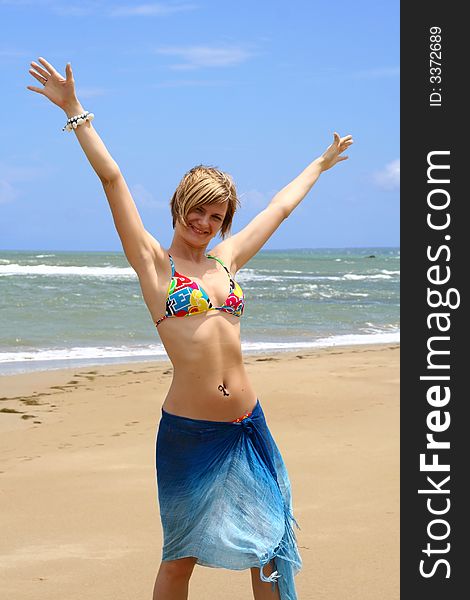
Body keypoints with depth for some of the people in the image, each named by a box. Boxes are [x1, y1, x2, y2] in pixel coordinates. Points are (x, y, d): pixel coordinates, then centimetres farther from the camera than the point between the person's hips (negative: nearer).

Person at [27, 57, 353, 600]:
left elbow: (281, 207, 25)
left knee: (269, 545, 10)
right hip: (188, 432, -5)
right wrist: (75, 113, -10)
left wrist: (320, 164, 38)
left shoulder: (226, 260, 12)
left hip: (248, 427, 5)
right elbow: (112, 179, -6)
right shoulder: (154, 263, 0)